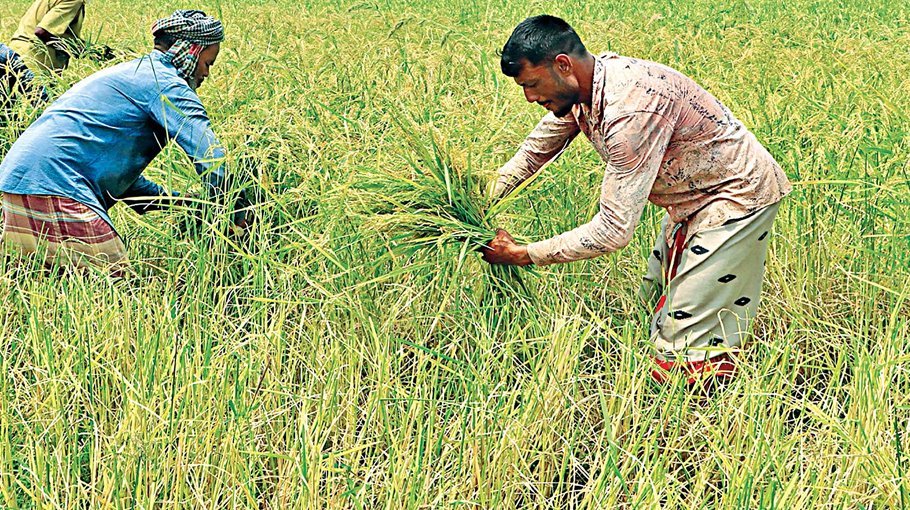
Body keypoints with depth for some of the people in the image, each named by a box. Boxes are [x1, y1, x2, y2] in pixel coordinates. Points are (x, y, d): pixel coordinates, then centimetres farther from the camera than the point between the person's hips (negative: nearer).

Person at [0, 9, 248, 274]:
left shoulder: (133, 73, 28)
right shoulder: (166, 83, -4)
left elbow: (117, 169, 32)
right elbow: (212, 157, -12)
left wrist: (176, 200, 25)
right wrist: (237, 217, 1)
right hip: (53, 182, -11)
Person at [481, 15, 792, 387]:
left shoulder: (631, 110, -36)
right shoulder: (580, 90, -7)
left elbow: (614, 230, -35)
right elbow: (534, 152, 10)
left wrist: (522, 255, -27)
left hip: (737, 195, -10)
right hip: (690, 196, 10)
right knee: (659, 305, 20)